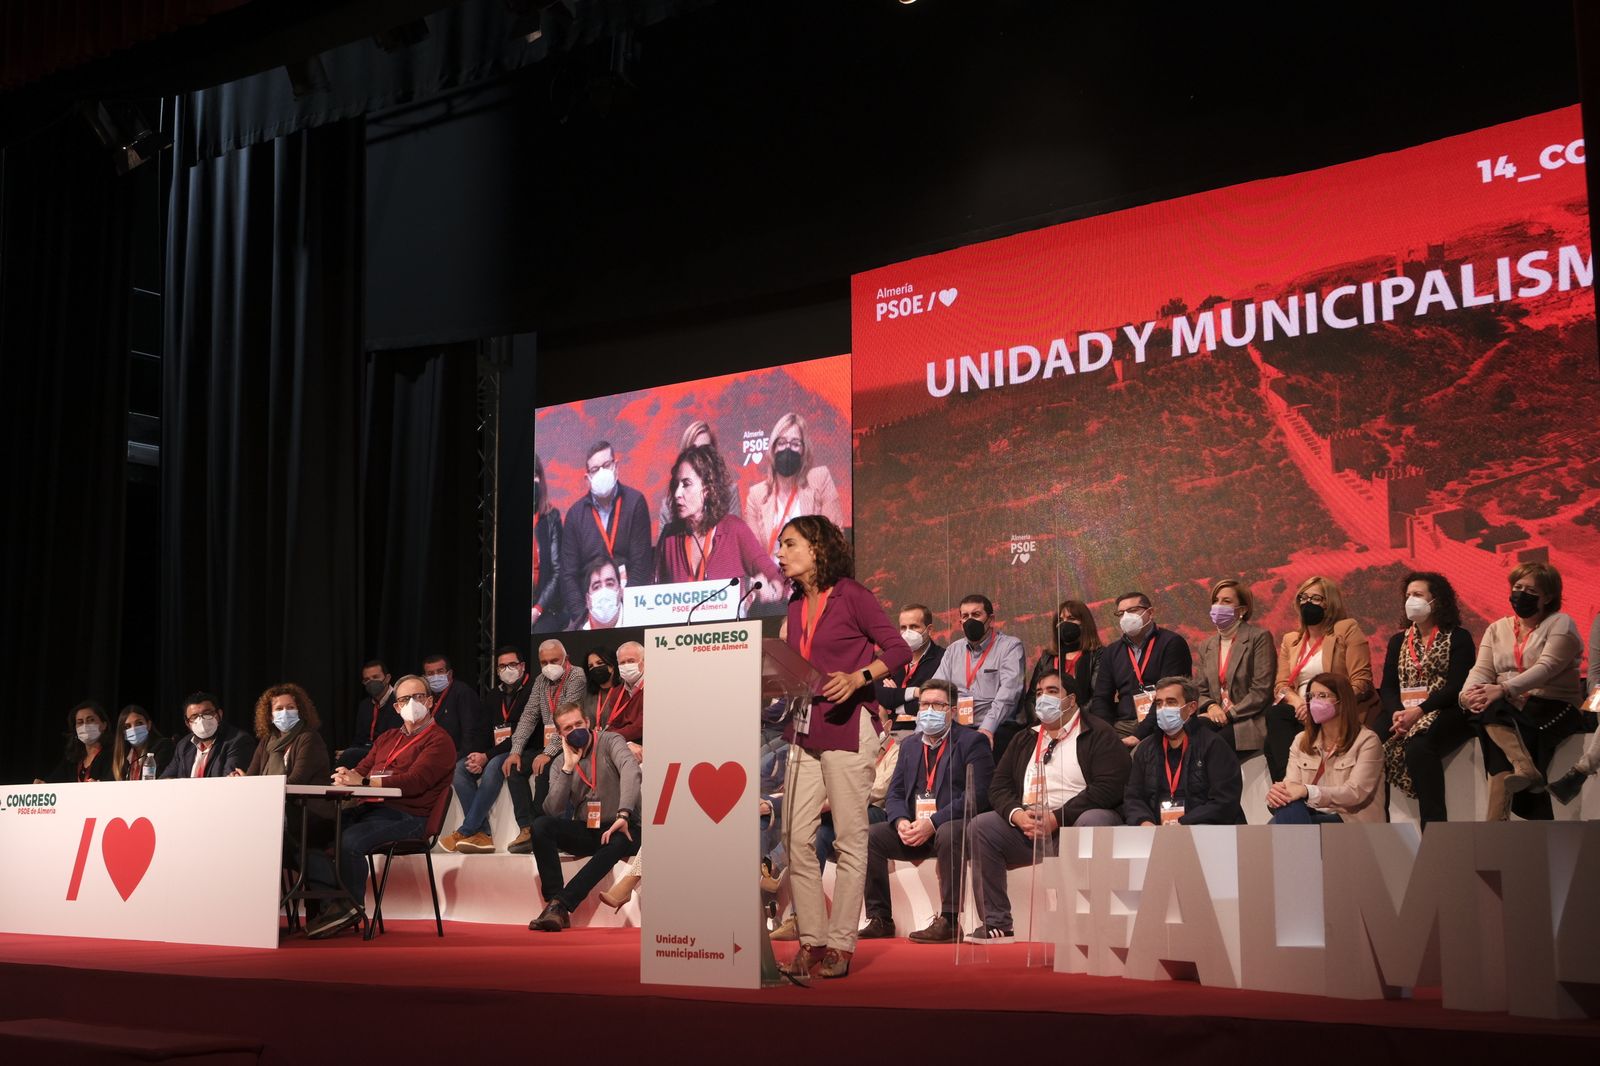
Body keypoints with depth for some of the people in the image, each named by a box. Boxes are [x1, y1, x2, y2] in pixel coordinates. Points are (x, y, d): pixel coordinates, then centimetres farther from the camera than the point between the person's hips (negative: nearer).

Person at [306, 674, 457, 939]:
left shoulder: (439, 741, 0)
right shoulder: (387, 738, 27)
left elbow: (414, 781, -15)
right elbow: (361, 770, 18)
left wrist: (364, 781, -23)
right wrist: (346, 778, -7)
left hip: (405, 816, -7)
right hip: (368, 809, 8)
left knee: (350, 840, -32)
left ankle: (353, 907, -11)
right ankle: (334, 900, -18)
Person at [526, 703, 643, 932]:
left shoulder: (609, 742, -4)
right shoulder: (560, 764, 8)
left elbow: (631, 770, -25)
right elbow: (553, 811, -6)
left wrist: (623, 815, -39)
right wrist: (568, 768, -13)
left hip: (618, 829, -4)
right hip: (583, 831, 4)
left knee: (618, 843, -38)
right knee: (540, 825, -22)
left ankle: (559, 905, -40)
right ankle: (558, 907, -30)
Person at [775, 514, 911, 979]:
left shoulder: (851, 595, -5)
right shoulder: (796, 605, 15)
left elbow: (899, 650, -7)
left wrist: (858, 677, -20)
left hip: (847, 727, -7)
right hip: (804, 728, 7)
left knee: (850, 839, -1)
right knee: (797, 838, 2)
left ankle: (840, 944, 5)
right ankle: (810, 941, 11)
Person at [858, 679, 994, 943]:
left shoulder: (972, 742, -2)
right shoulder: (909, 745, 18)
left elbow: (976, 796, -14)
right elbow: (895, 793, 13)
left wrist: (933, 823, -22)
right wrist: (901, 822, -11)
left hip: (955, 826, -6)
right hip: (914, 830, 6)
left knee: (948, 834, -38)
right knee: (869, 835, -13)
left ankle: (948, 921, -30)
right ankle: (880, 919, -7)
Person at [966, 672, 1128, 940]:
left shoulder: (1098, 734, 2)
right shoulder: (1025, 740, 20)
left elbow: (1109, 787, -12)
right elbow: (998, 787, 13)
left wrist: (1056, 819, -17)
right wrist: (1018, 815, -10)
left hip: (1075, 822, -5)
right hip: (1028, 827, 5)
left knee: (1094, 823, -37)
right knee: (979, 827, -15)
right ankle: (996, 923, -15)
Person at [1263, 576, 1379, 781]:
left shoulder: (1347, 630, 5)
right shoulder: (1290, 639, 22)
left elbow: (1361, 682, -5)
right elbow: (1281, 685, 11)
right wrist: (1297, 701, -13)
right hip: (1302, 713, 5)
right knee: (1275, 714, -29)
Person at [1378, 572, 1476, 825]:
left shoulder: (1458, 638, 5)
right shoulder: (1398, 641, 22)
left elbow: (1456, 686, -8)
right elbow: (1388, 687, 11)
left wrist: (1419, 712, -20)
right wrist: (1396, 713, -12)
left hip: (1446, 716, -6)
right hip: (1405, 717, 6)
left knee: (1418, 747, -36)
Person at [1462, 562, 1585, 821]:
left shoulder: (1560, 624, 0)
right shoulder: (1497, 629, 17)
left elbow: (1546, 668, -16)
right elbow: (1482, 670, 4)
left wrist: (1503, 689, -31)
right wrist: (1468, 694, -21)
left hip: (1552, 708, -4)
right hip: (1508, 709, 5)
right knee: (1487, 708, -31)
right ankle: (1526, 768, -50)